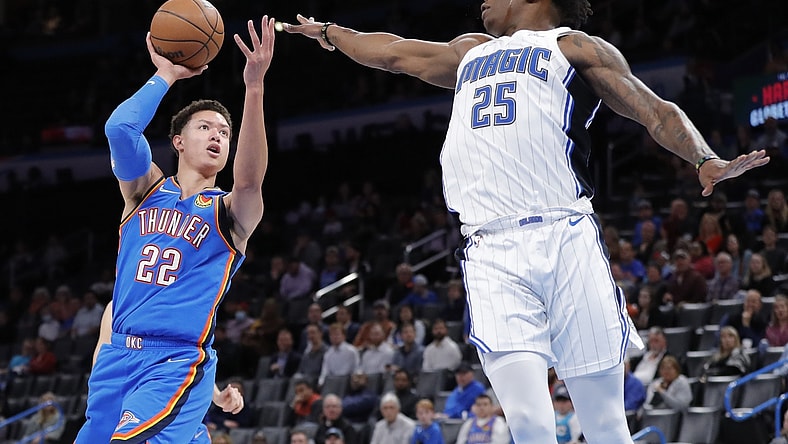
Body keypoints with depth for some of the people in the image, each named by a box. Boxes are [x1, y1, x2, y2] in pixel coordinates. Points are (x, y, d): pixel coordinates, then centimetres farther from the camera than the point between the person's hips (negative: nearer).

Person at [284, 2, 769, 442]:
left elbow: (656, 111, 6)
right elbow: (391, 52, 48)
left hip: (565, 238, -3)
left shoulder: (575, 47, 15)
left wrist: (706, 161, -12)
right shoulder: (469, 52, 32)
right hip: (491, 255, 3)